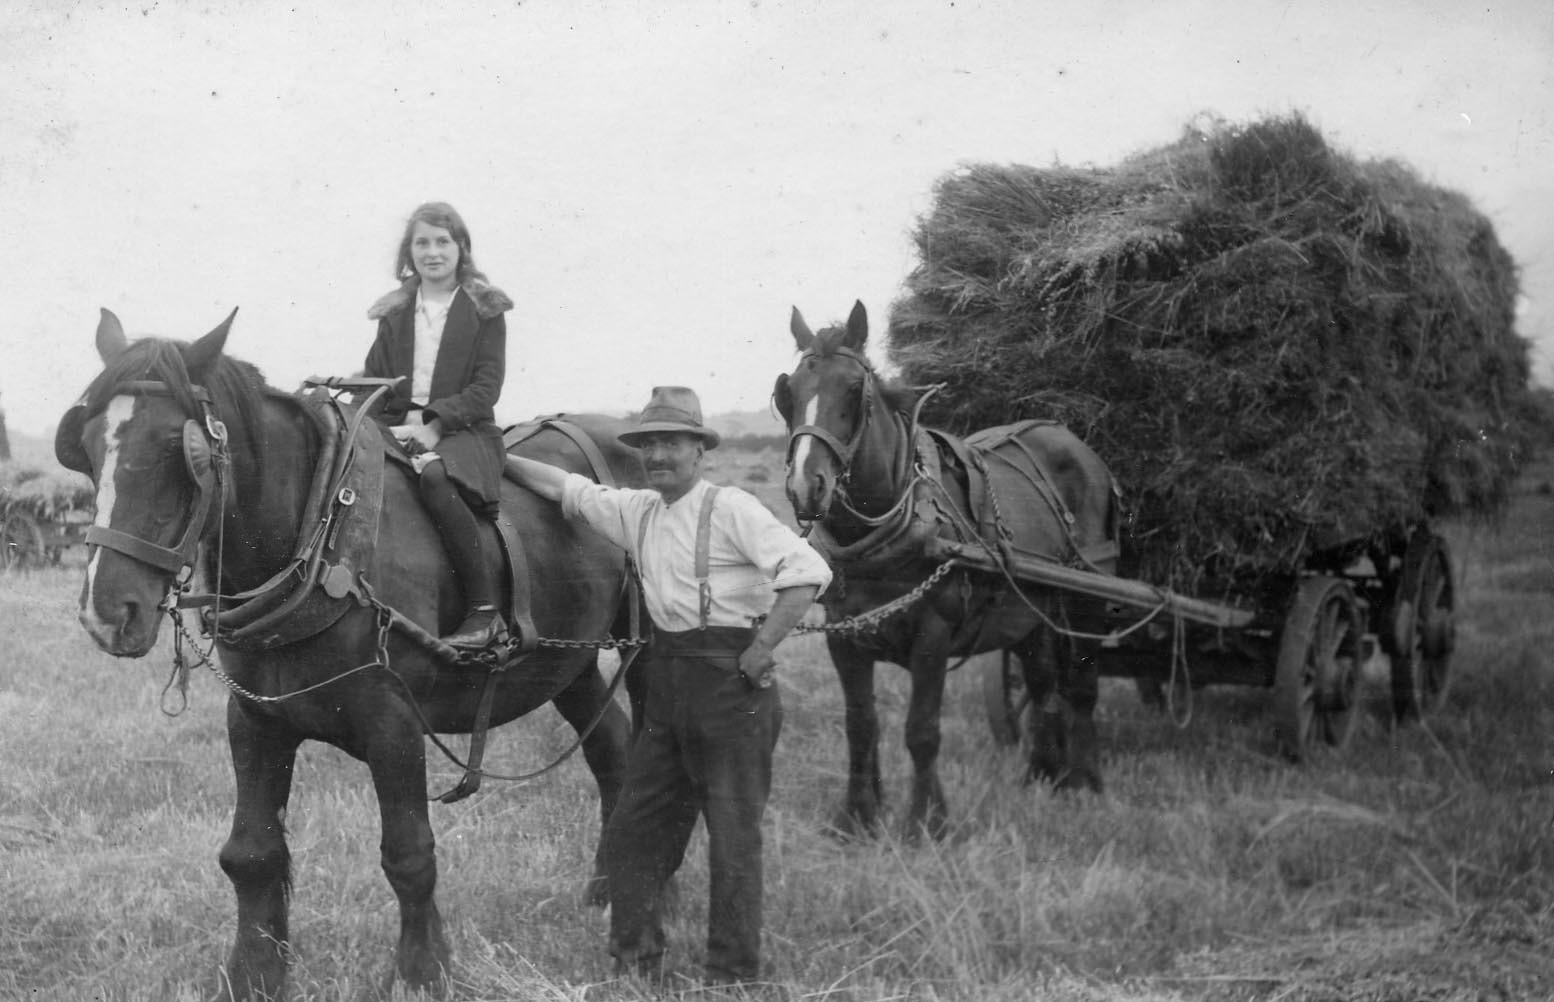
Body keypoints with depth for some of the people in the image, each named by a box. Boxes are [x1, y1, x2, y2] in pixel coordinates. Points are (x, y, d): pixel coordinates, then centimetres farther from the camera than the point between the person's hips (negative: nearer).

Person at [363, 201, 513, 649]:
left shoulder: (484, 309, 5)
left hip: (465, 431, -4)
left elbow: (487, 386, -4)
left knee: (433, 475, -38)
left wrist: (436, 424, -16)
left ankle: (484, 611, -34)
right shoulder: (394, 313, 18)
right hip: (396, 429, 4)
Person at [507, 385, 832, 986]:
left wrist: (760, 650, -18)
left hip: (731, 684, -7)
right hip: (667, 686, 8)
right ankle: (635, 965, 19)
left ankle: (734, 977, 8)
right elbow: (566, 488, 22)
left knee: (733, 840, 0)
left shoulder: (731, 510, -11)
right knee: (632, 832, 9)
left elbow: (808, 573, -20)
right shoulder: (637, 512, 10)